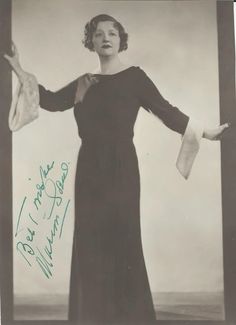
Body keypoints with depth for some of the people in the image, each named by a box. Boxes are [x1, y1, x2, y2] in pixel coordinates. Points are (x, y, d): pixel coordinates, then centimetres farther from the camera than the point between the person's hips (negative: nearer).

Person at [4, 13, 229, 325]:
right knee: (90, 240, 4)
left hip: (120, 168, -4)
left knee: (122, 239, -5)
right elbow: (51, 101, 10)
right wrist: (17, 68, 11)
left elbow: (166, 111, -1)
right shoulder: (84, 82, 14)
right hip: (90, 168, 4)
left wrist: (205, 133, -5)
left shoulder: (134, 76, 1)